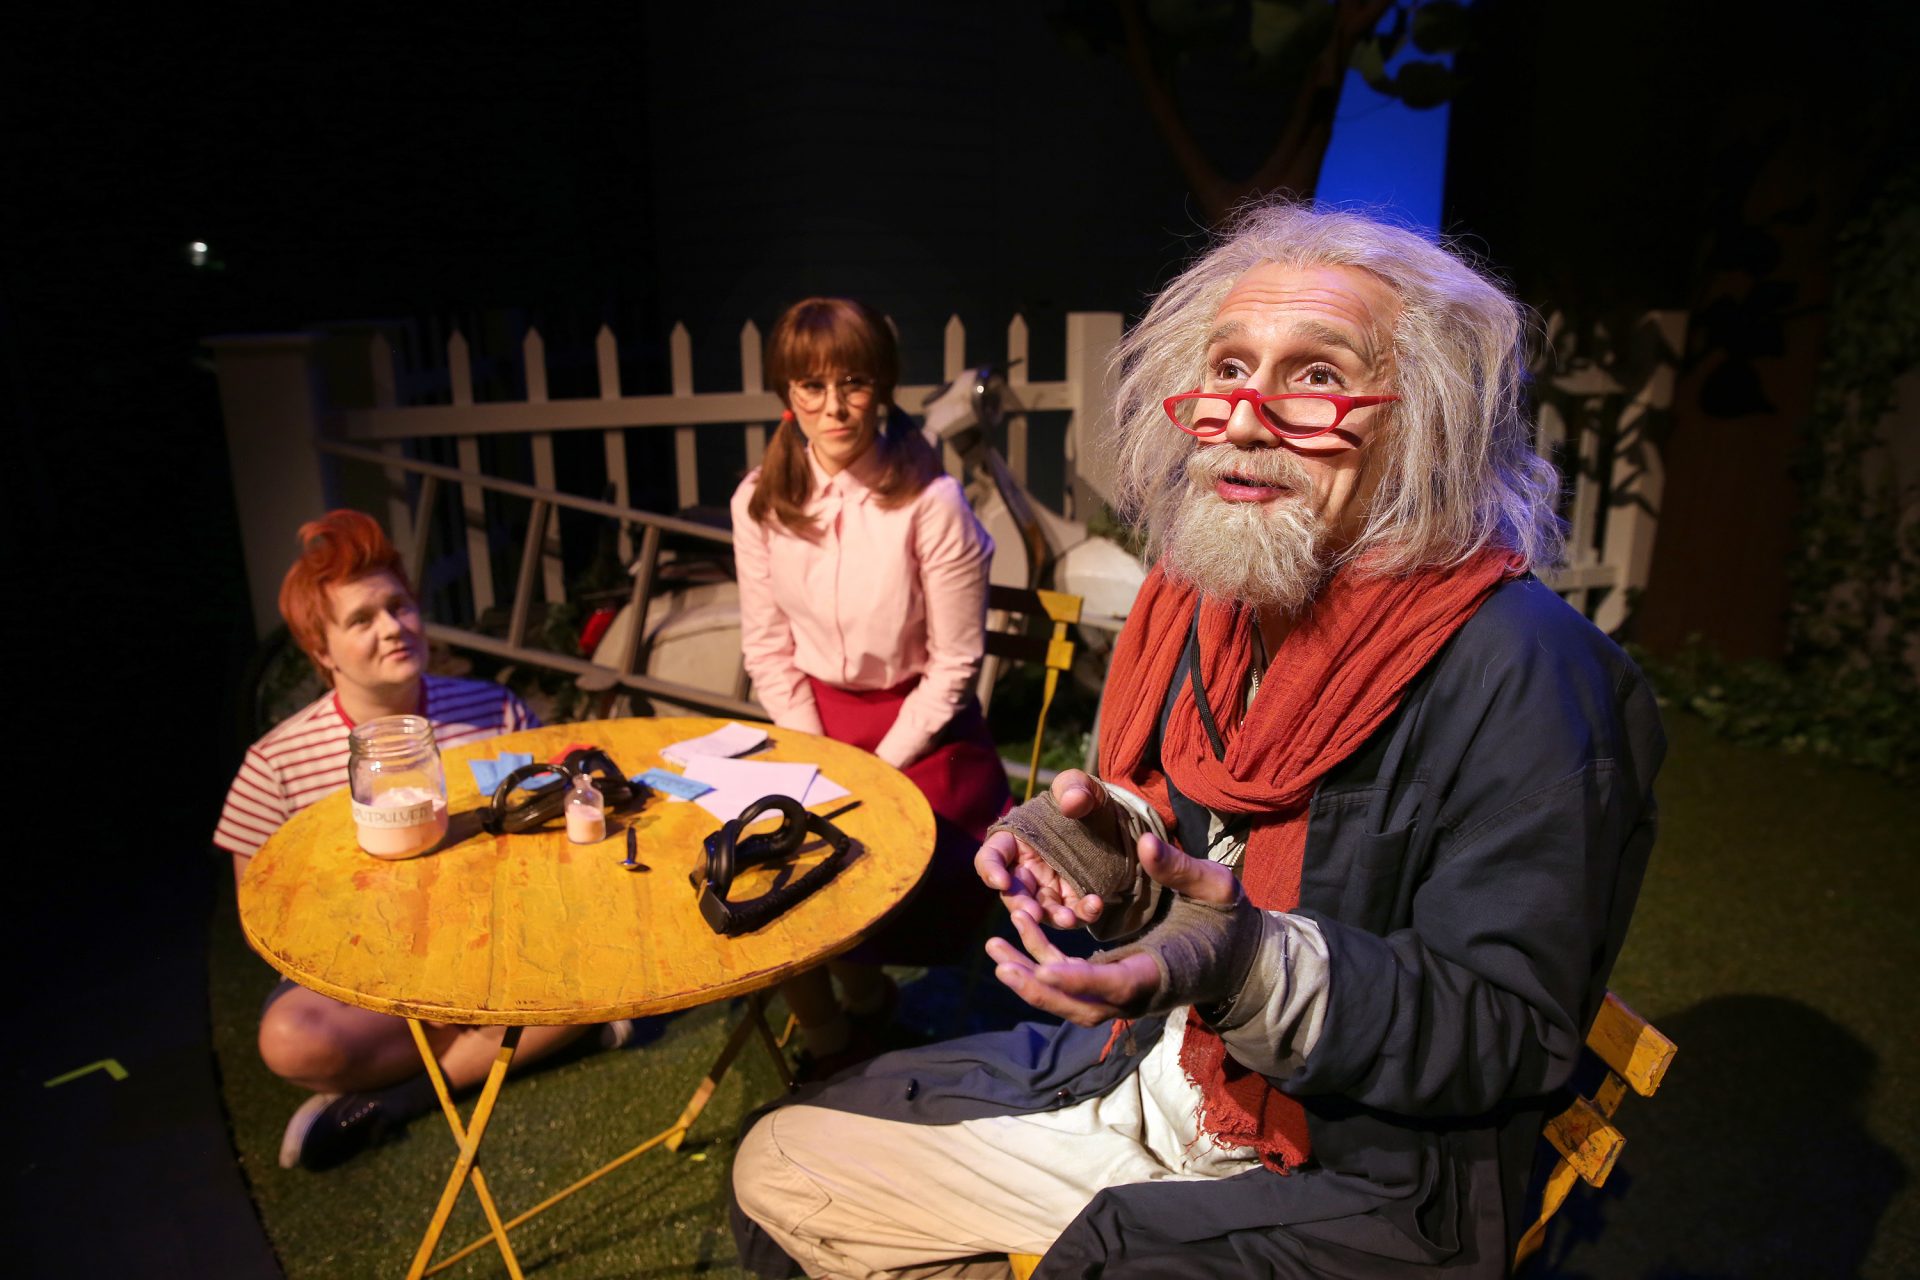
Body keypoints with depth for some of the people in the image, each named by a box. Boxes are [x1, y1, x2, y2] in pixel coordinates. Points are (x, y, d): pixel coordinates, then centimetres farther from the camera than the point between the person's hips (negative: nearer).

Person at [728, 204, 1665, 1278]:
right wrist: (1100, 846, -9)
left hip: (1359, 1180, -6)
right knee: (780, 1166, 8)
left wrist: (1253, 967, -35)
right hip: (1139, 1079, 7)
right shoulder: (1202, 600, 0)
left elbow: (1513, 1032, -20)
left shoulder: (1521, 674, -22)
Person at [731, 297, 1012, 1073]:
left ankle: (861, 993, 16)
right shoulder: (760, 501, -5)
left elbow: (953, 665, -12)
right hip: (812, 717, 4)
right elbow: (768, 648, 1)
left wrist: (877, 770, -14)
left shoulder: (932, 504, -16)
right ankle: (826, 1038, 16)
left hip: (919, 727, -3)